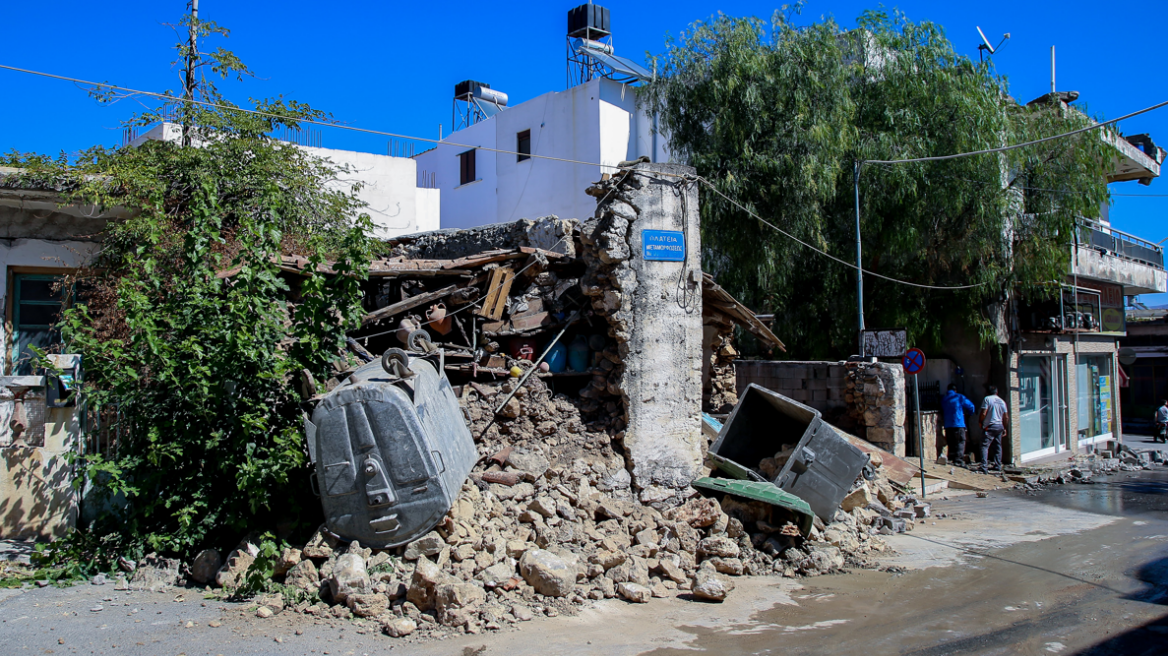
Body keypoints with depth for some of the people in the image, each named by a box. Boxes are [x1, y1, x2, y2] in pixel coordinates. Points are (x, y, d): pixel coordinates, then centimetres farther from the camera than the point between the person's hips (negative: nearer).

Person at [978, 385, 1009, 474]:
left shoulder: (987, 399, -7)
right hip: (999, 426, 6)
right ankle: (998, 466, 22)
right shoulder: (1002, 401, 10)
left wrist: (980, 422, 2)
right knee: (998, 446, 17)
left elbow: (983, 413, -14)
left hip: (990, 427, -6)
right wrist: (1004, 428, 20)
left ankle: (984, 467, -19)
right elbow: (1006, 417, 11)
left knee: (984, 446, -9)